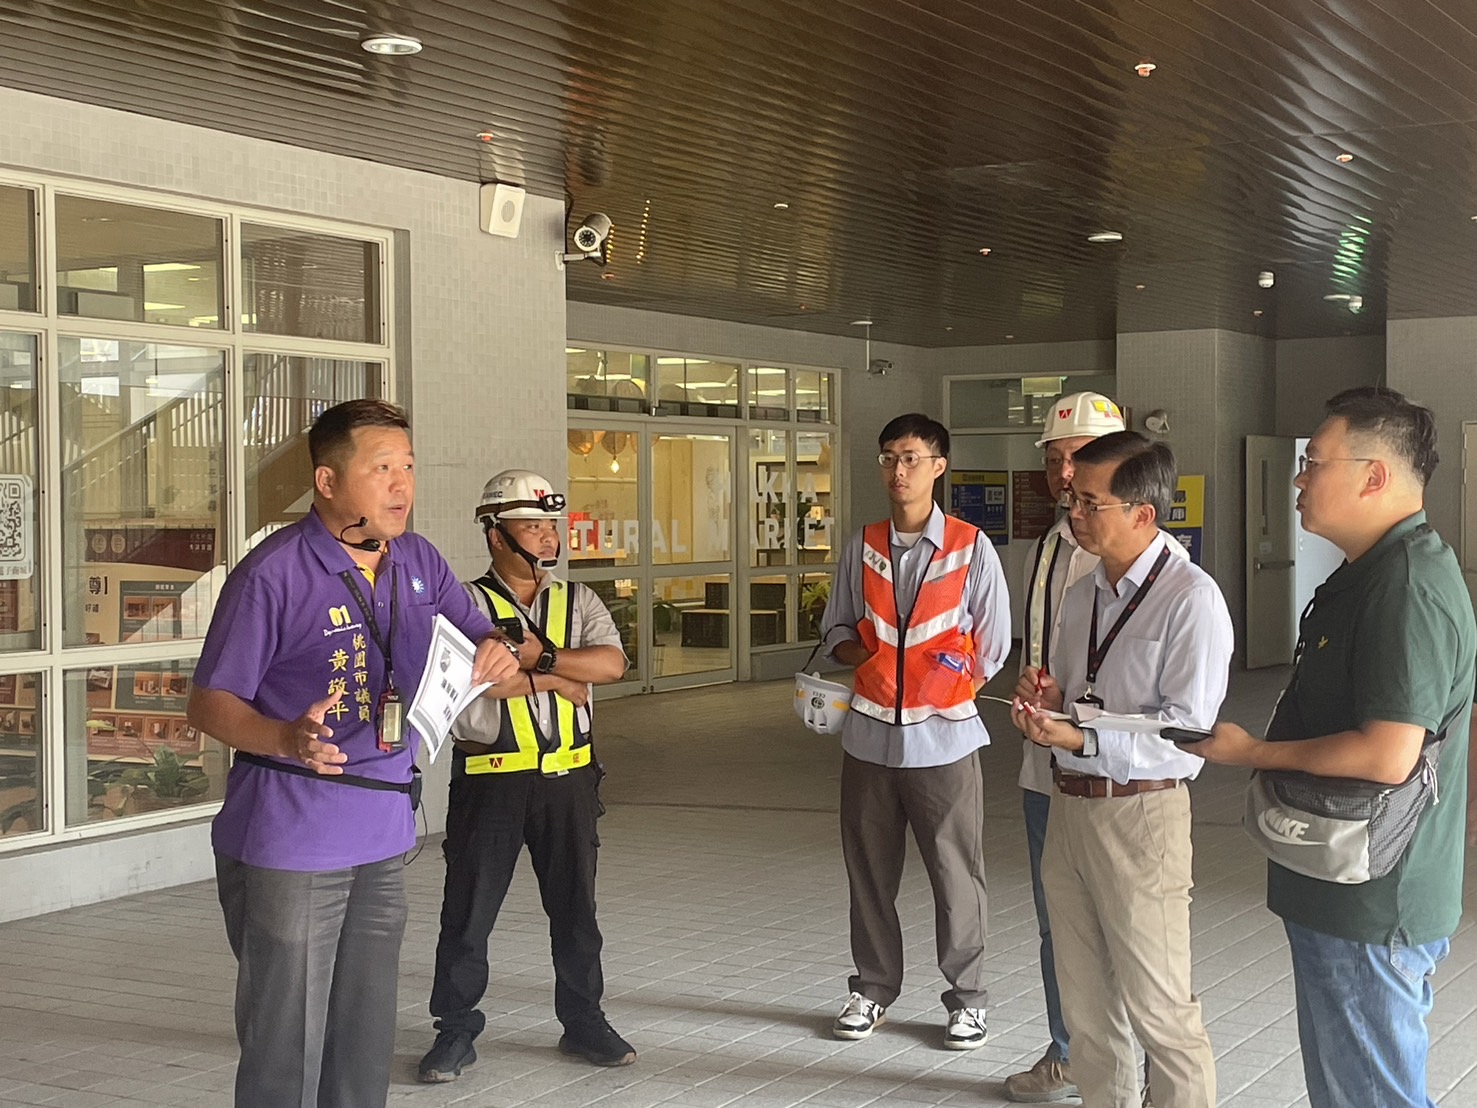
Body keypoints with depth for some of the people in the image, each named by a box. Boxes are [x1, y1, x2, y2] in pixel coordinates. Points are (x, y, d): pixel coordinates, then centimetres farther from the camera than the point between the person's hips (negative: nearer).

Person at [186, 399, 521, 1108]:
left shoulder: (419, 564, 8)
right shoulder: (273, 573, -12)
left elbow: (476, 640, 17)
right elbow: (208, 703, -10)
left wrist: (496, 652, -8)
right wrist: (287, 739, -30)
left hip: (383, 839, 7)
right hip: (289, 843, -6)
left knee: (366, 1051, 15)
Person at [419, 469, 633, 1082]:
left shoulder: (577, 601, 8)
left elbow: (611, 663, -8)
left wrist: (539, 655, -18)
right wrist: (558, 681, -12)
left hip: (568, 777, 4)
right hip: (490, 778, -4)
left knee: (575, 905, 13)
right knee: (470, 908, 3)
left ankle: (583, 1020, 27)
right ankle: (455, 1030, 17)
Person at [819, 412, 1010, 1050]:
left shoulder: (971, 549, -3)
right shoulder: (862, 548, 6)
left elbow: (993, 646, 1)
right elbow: (836, 631, 14)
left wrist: (943, 683, -3)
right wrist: (864, 655, -5)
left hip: (942, 735, -3)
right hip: (870, 733, 3)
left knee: (955, 874, 2)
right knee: (869, 870, 11)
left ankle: (966, 998, 17)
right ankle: (873, 989, 26)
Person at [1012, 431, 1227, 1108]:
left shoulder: (1191, 598, -14)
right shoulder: (1082, 596, 13)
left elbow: (1186, 726, -20)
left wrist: (1082, 738, -26)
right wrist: (1050, 701, 1)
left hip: (1140, 816, -8)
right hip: (1068, 805, 8)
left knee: (1157, 1006, -1)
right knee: (1084, 998, 17)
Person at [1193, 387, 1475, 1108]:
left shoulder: (1409, 585, -22)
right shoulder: (1369, 574, 13)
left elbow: (1387, 756, -28)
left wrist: (1255, 754, -17)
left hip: (1370, 911, -11)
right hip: (1342, 896, 11)